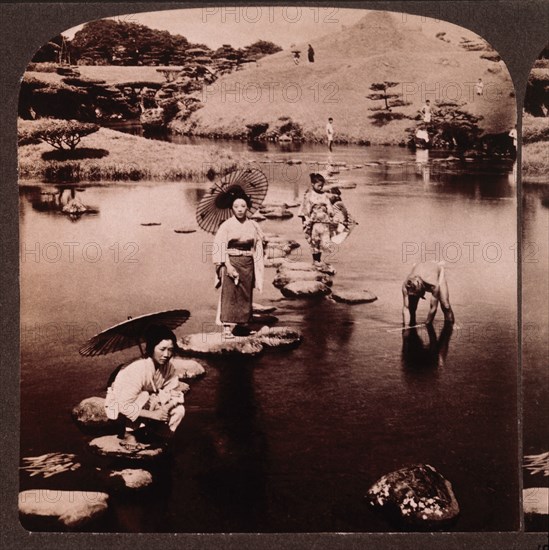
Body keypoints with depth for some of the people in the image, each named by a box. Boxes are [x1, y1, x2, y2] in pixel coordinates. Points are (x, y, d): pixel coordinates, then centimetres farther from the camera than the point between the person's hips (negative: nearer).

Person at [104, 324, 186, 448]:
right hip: (118, 405, -6)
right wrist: (153, 414, -38)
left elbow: (173, 392, -9)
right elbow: (125, 406, -36)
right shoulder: (137, 370, -36)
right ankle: (128, 434, -16)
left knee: (179, 410, -15)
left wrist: (167, 408, -31)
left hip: (143, 405, 6)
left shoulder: (168, 367, -15)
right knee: (144, 397, -37)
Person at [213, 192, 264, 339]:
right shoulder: (226, 225, -3)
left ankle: (242, 324, 17)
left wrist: (257, 269, 9)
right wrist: (228, 265, -17)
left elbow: (257, 248, 13)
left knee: (245, 295, 7)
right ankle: (227, 327, -10)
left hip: (247, 264, 4)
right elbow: (220, 248, -7)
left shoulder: (253, 226, 8)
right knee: (229, 294, -8)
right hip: (231, 263, -4)